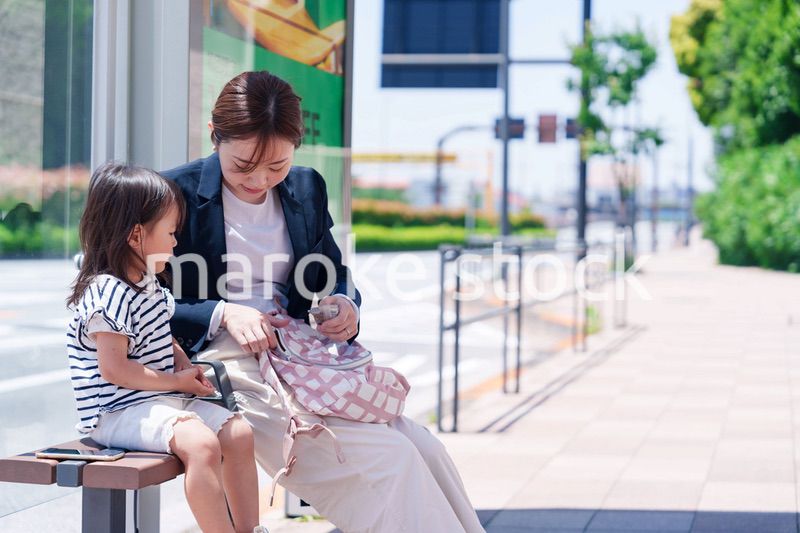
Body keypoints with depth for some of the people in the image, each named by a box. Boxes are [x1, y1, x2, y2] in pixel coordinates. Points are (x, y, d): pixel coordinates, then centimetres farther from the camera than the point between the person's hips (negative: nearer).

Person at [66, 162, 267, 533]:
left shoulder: (148, 286, 13)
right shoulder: (109, 294, -18)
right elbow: (114, 369, -22)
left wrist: (186, 366, 6)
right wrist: (178, 381, -14)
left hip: (161, 401, 10)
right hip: (119, 411, -10)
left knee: (238, 432, 1)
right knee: (200, 443, -31)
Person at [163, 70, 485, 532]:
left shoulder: (307, 188, 12)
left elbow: (334, 277, 22)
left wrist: (346, 306, -2)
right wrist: (222, 313, -18)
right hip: (226, 369, -6)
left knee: (424, 450, -16)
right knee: (389, 461, -23)